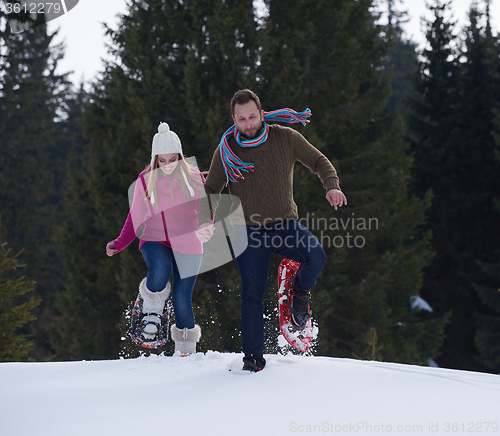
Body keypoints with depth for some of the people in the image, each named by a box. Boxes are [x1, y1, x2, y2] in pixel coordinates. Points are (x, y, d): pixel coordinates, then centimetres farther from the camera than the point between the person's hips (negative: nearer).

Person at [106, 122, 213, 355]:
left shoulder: (193, 177, 0)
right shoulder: (146, 180, 2)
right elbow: (135, 218, 11)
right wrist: (118, 244, 0)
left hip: (187, 246, 0)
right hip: (156, 241, 0)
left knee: (182, 299, -1)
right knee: (160, 271, -34)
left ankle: (186, 349, 19)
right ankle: (152, 311, -5)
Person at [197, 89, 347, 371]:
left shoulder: (285, 138, -2)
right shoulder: (227, 150, -1)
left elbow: (319, 161, 9)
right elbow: (211, 190, 9)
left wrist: (332, 187, -10)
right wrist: (206, 221, -8)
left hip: (286, 224, 0)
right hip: (250, 230, 0)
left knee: (316, 257, -28)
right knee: (253, 294, -8)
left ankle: (300, 292, 4)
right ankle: (253, 358, 4)